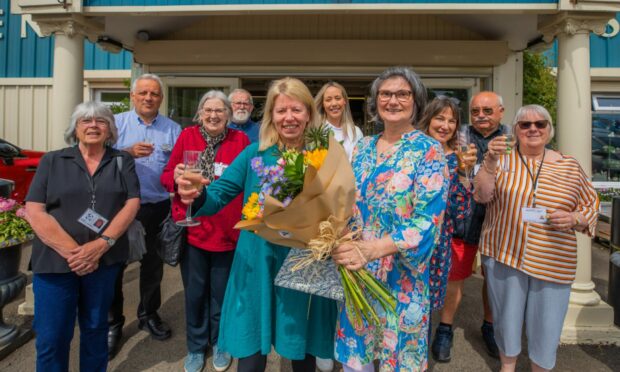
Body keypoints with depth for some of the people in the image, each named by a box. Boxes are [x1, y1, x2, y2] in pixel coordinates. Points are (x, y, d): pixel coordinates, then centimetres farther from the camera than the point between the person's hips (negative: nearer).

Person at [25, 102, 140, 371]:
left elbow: (132, 203, -3)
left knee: (96, 328, 15)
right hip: (55, 261, 0)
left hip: (104, 260, 1)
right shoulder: (52, 161, 4)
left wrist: (101, 244, -16)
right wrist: (72, 251, -15)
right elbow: (34, 211, -5)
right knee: (51, 336, 6)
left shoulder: (122, 161, 7)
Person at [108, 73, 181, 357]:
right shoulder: (117, 123, 2)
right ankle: (112, 323, 24)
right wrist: (128, 152, -21)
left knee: (152, 265, 14)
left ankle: (148, 314, 34)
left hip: (157, 208, 2)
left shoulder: (173, 129, 6)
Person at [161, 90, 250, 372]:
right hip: (192, 227, 0)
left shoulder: (240, 140, 0)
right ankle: (196, 347, 34)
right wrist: (176, 177, -19)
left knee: (222, 292, 13)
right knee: (195, 292, 12)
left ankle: (219, 344, 37)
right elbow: (167, 176, 3)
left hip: (227, 230, 0)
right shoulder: (187, 136, 1)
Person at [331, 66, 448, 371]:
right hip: (355, 268, 5)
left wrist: (370, 249, -30)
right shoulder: (363, 147, 6)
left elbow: (428, 221, -20)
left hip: (400, 274, -4)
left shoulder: (428, 150, -11)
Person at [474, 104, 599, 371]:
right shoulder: (502, 158, 0)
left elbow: (591, 205, 10)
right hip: (504, 254, -1)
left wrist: (574, 218, -12)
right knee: (507, 319, 15)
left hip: (553, 264, 1)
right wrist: (490, 161, -26)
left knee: (546, 327, 10)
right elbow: (482, 195, -12)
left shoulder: (569, 166, 4)